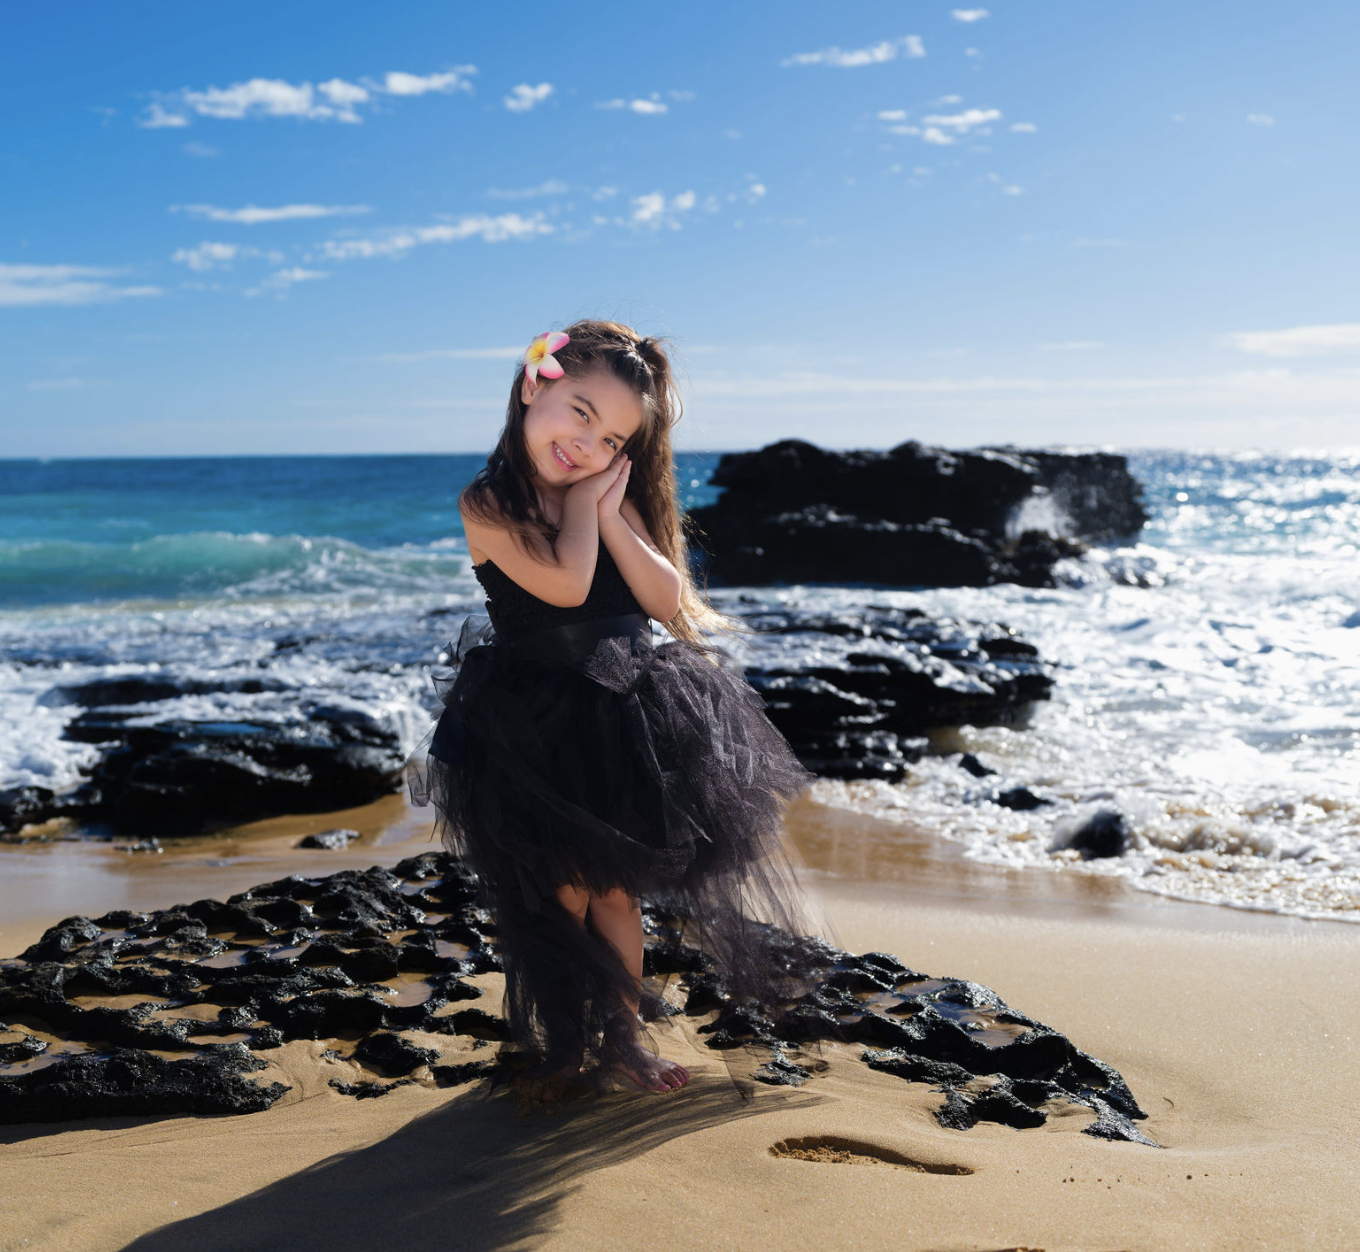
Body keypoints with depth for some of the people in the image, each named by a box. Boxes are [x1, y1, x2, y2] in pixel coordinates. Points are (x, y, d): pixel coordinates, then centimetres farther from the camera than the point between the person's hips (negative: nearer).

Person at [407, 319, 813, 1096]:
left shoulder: (614, 499, 2)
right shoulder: (489, 505, -13)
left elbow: (667, 600, -7)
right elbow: (566, 586, -25)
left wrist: (608, 511, -14)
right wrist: (581, 499, -14)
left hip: (622, 717, 4)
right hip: (534, 731, -3)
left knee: (618, 886, 12)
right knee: (562, 893, 7)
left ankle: (624, 1032, 27)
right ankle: (566, 1038, 26)